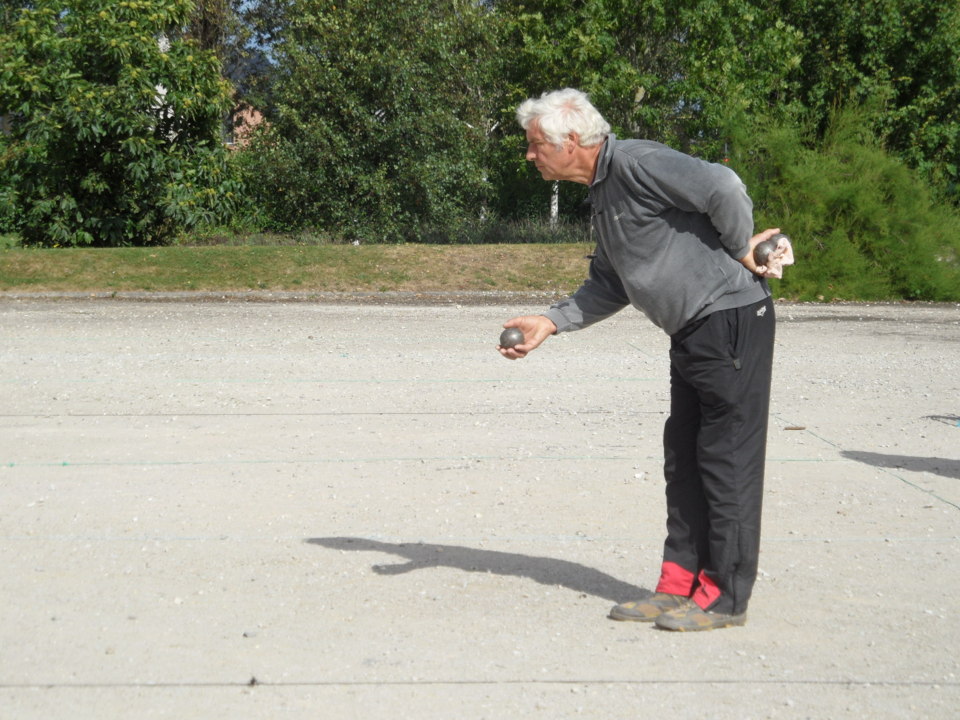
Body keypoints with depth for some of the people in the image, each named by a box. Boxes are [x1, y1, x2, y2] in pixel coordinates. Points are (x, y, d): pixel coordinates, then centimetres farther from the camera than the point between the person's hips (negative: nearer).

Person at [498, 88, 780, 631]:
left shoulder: (636, 163, -15)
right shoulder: (602, 191, 16)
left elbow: (723, 187, -25)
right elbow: (611, 285, 21)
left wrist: (739, 252, -11)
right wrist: (551, 322, 11)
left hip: (732, 319, -10)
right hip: (693, 334, 10)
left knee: (728, 458, -3)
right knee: (684, 459, 12)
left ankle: (725, 596, 4)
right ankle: (681, 583, 19)